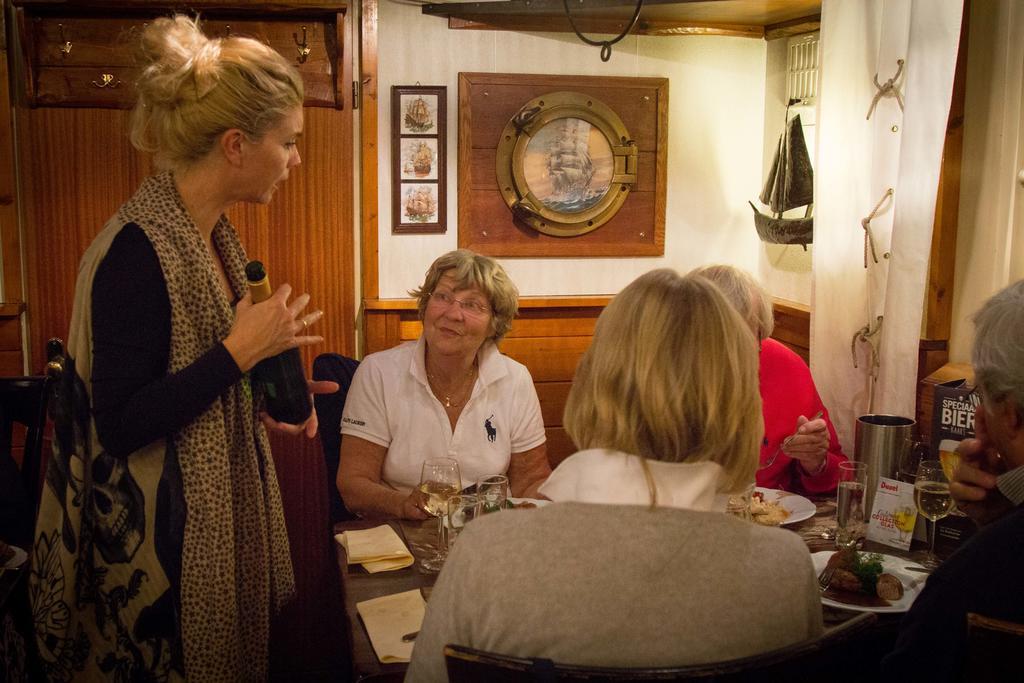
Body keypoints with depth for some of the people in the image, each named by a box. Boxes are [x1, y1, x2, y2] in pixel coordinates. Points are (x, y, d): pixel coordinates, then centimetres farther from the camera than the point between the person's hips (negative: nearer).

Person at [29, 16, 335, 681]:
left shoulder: (215, 234, 5)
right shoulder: (137, 250, -23)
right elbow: (121, 423, -24)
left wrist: (263, 403, 4)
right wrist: (242, 351, -22)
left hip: (221, 510, 9)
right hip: (159, 530, -9)